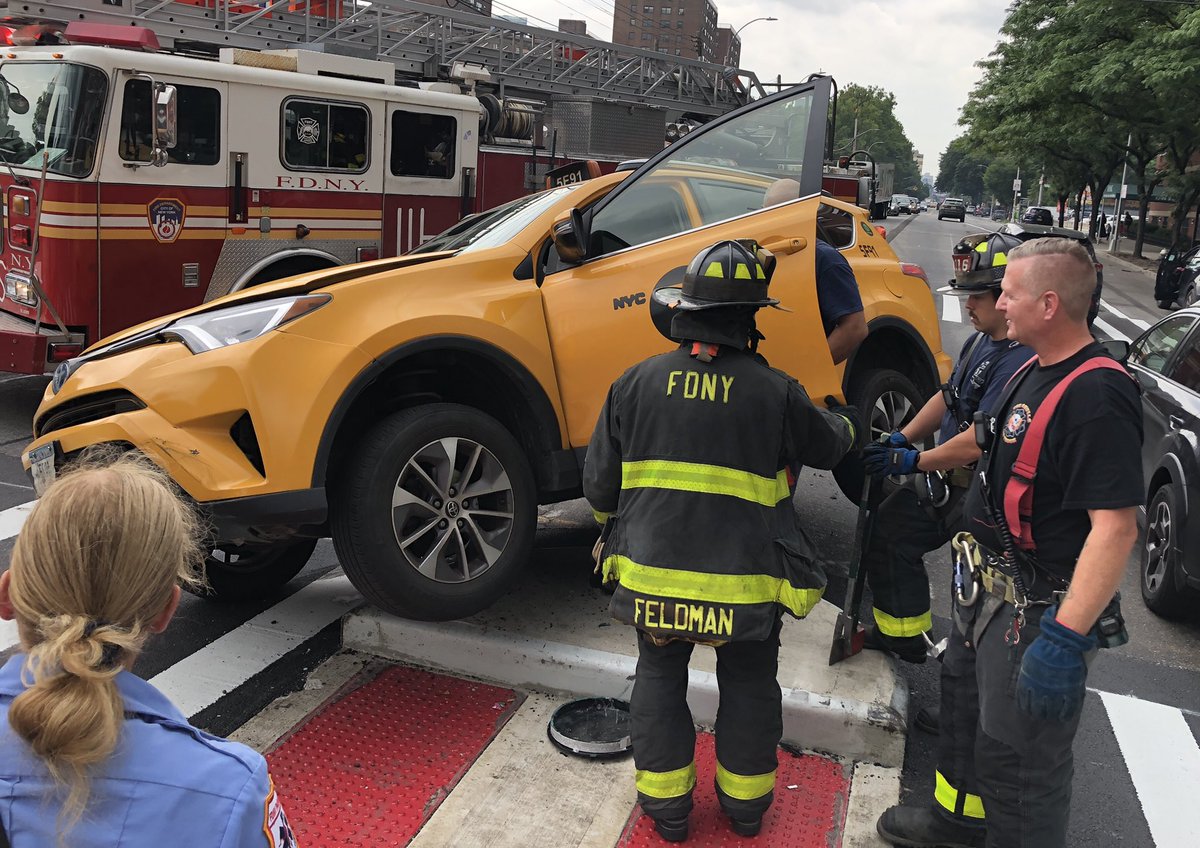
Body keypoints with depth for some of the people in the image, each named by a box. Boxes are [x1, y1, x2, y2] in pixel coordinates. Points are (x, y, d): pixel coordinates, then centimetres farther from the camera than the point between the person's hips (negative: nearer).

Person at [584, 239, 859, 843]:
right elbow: (828, 447, 11)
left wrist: (619, 527, 24)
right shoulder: (775, 392, -10)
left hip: (652, 575, 1)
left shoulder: (636, 382, -4)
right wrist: (844, 423, 35)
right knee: (749, 683, 22)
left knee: (659, 678, 23)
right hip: (744, 584, -1)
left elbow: (599, 485, 2)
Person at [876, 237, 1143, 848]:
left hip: (1035, 610, -10)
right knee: (965, 707, 27)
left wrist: (1067, 641, -33)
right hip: (988, 590, 10)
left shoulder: (1096, 394, -26)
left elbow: (1116, 527, -30)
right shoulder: (1036, 372, 5)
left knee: (1016, 757, 3)